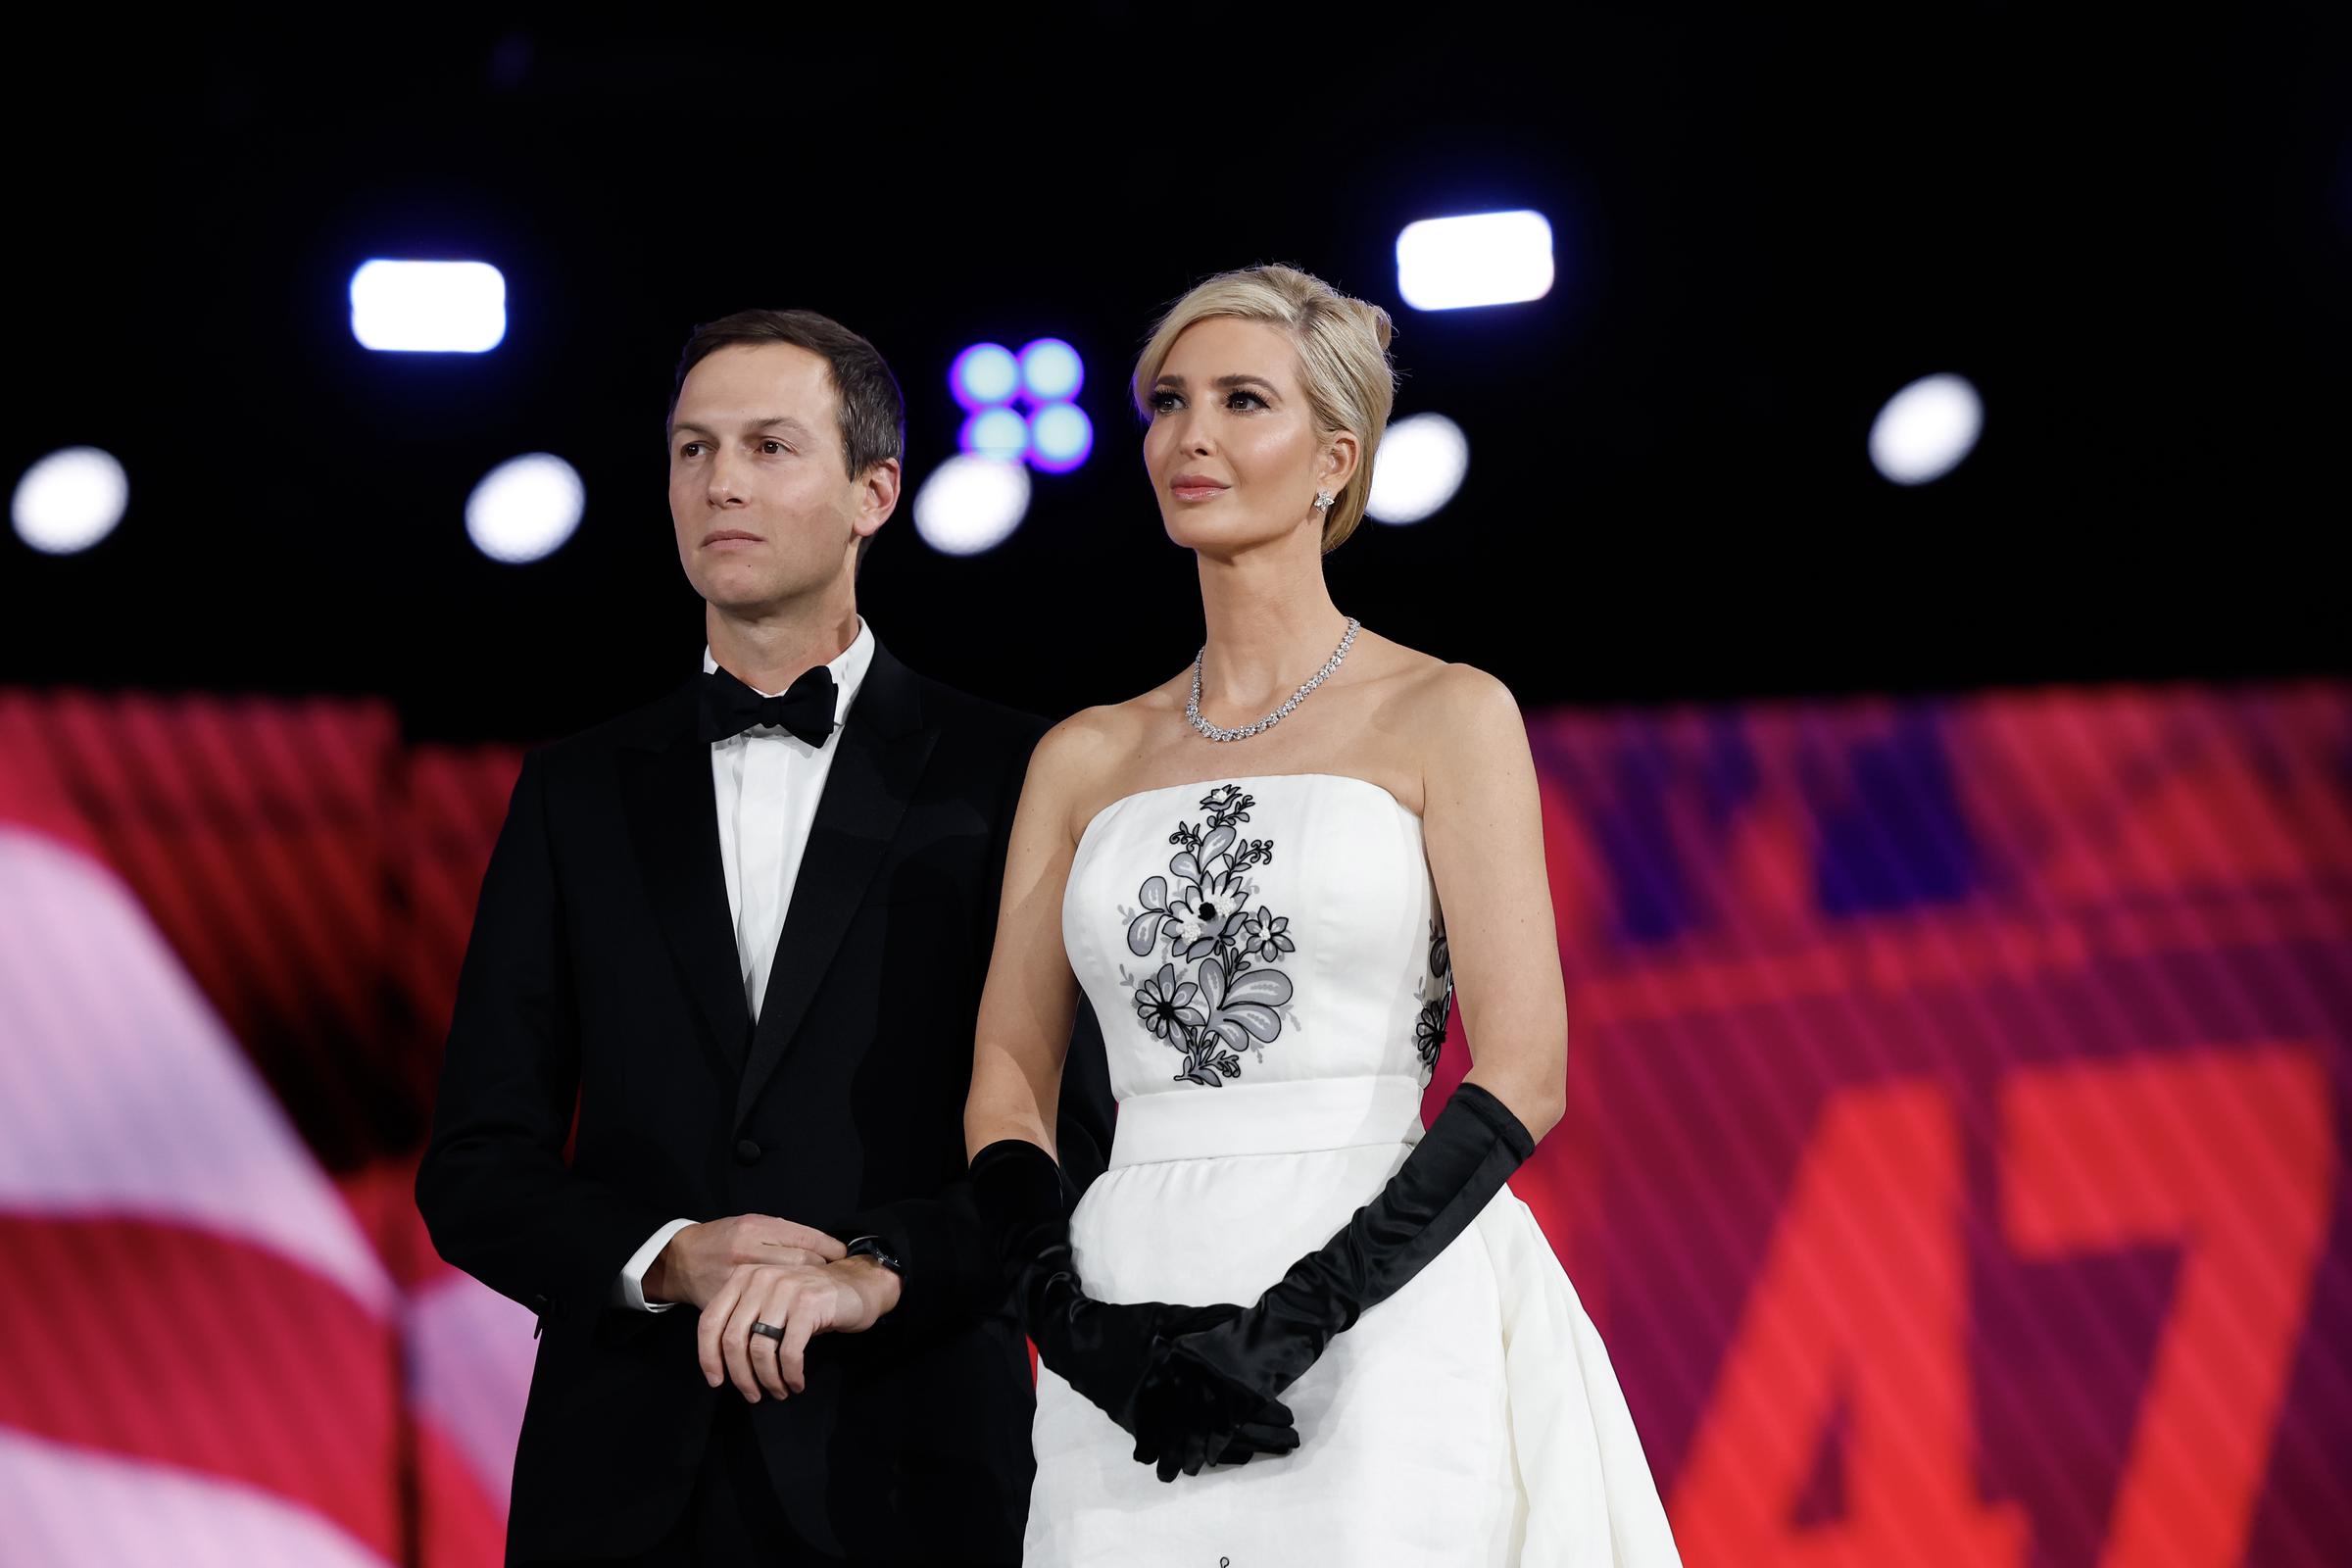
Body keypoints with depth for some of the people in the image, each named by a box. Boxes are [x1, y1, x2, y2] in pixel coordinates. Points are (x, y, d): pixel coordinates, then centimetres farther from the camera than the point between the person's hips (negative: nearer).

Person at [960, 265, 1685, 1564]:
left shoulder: (1446, 717, 2)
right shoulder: (1086, 759, 14)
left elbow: (1522, 1072, -6)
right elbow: (1009, 1076, 10)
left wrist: (1296, 1321, -15)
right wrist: (1074, 1321, -8)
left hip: (1375, 1322, -3)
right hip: (1132, 1302, 3)